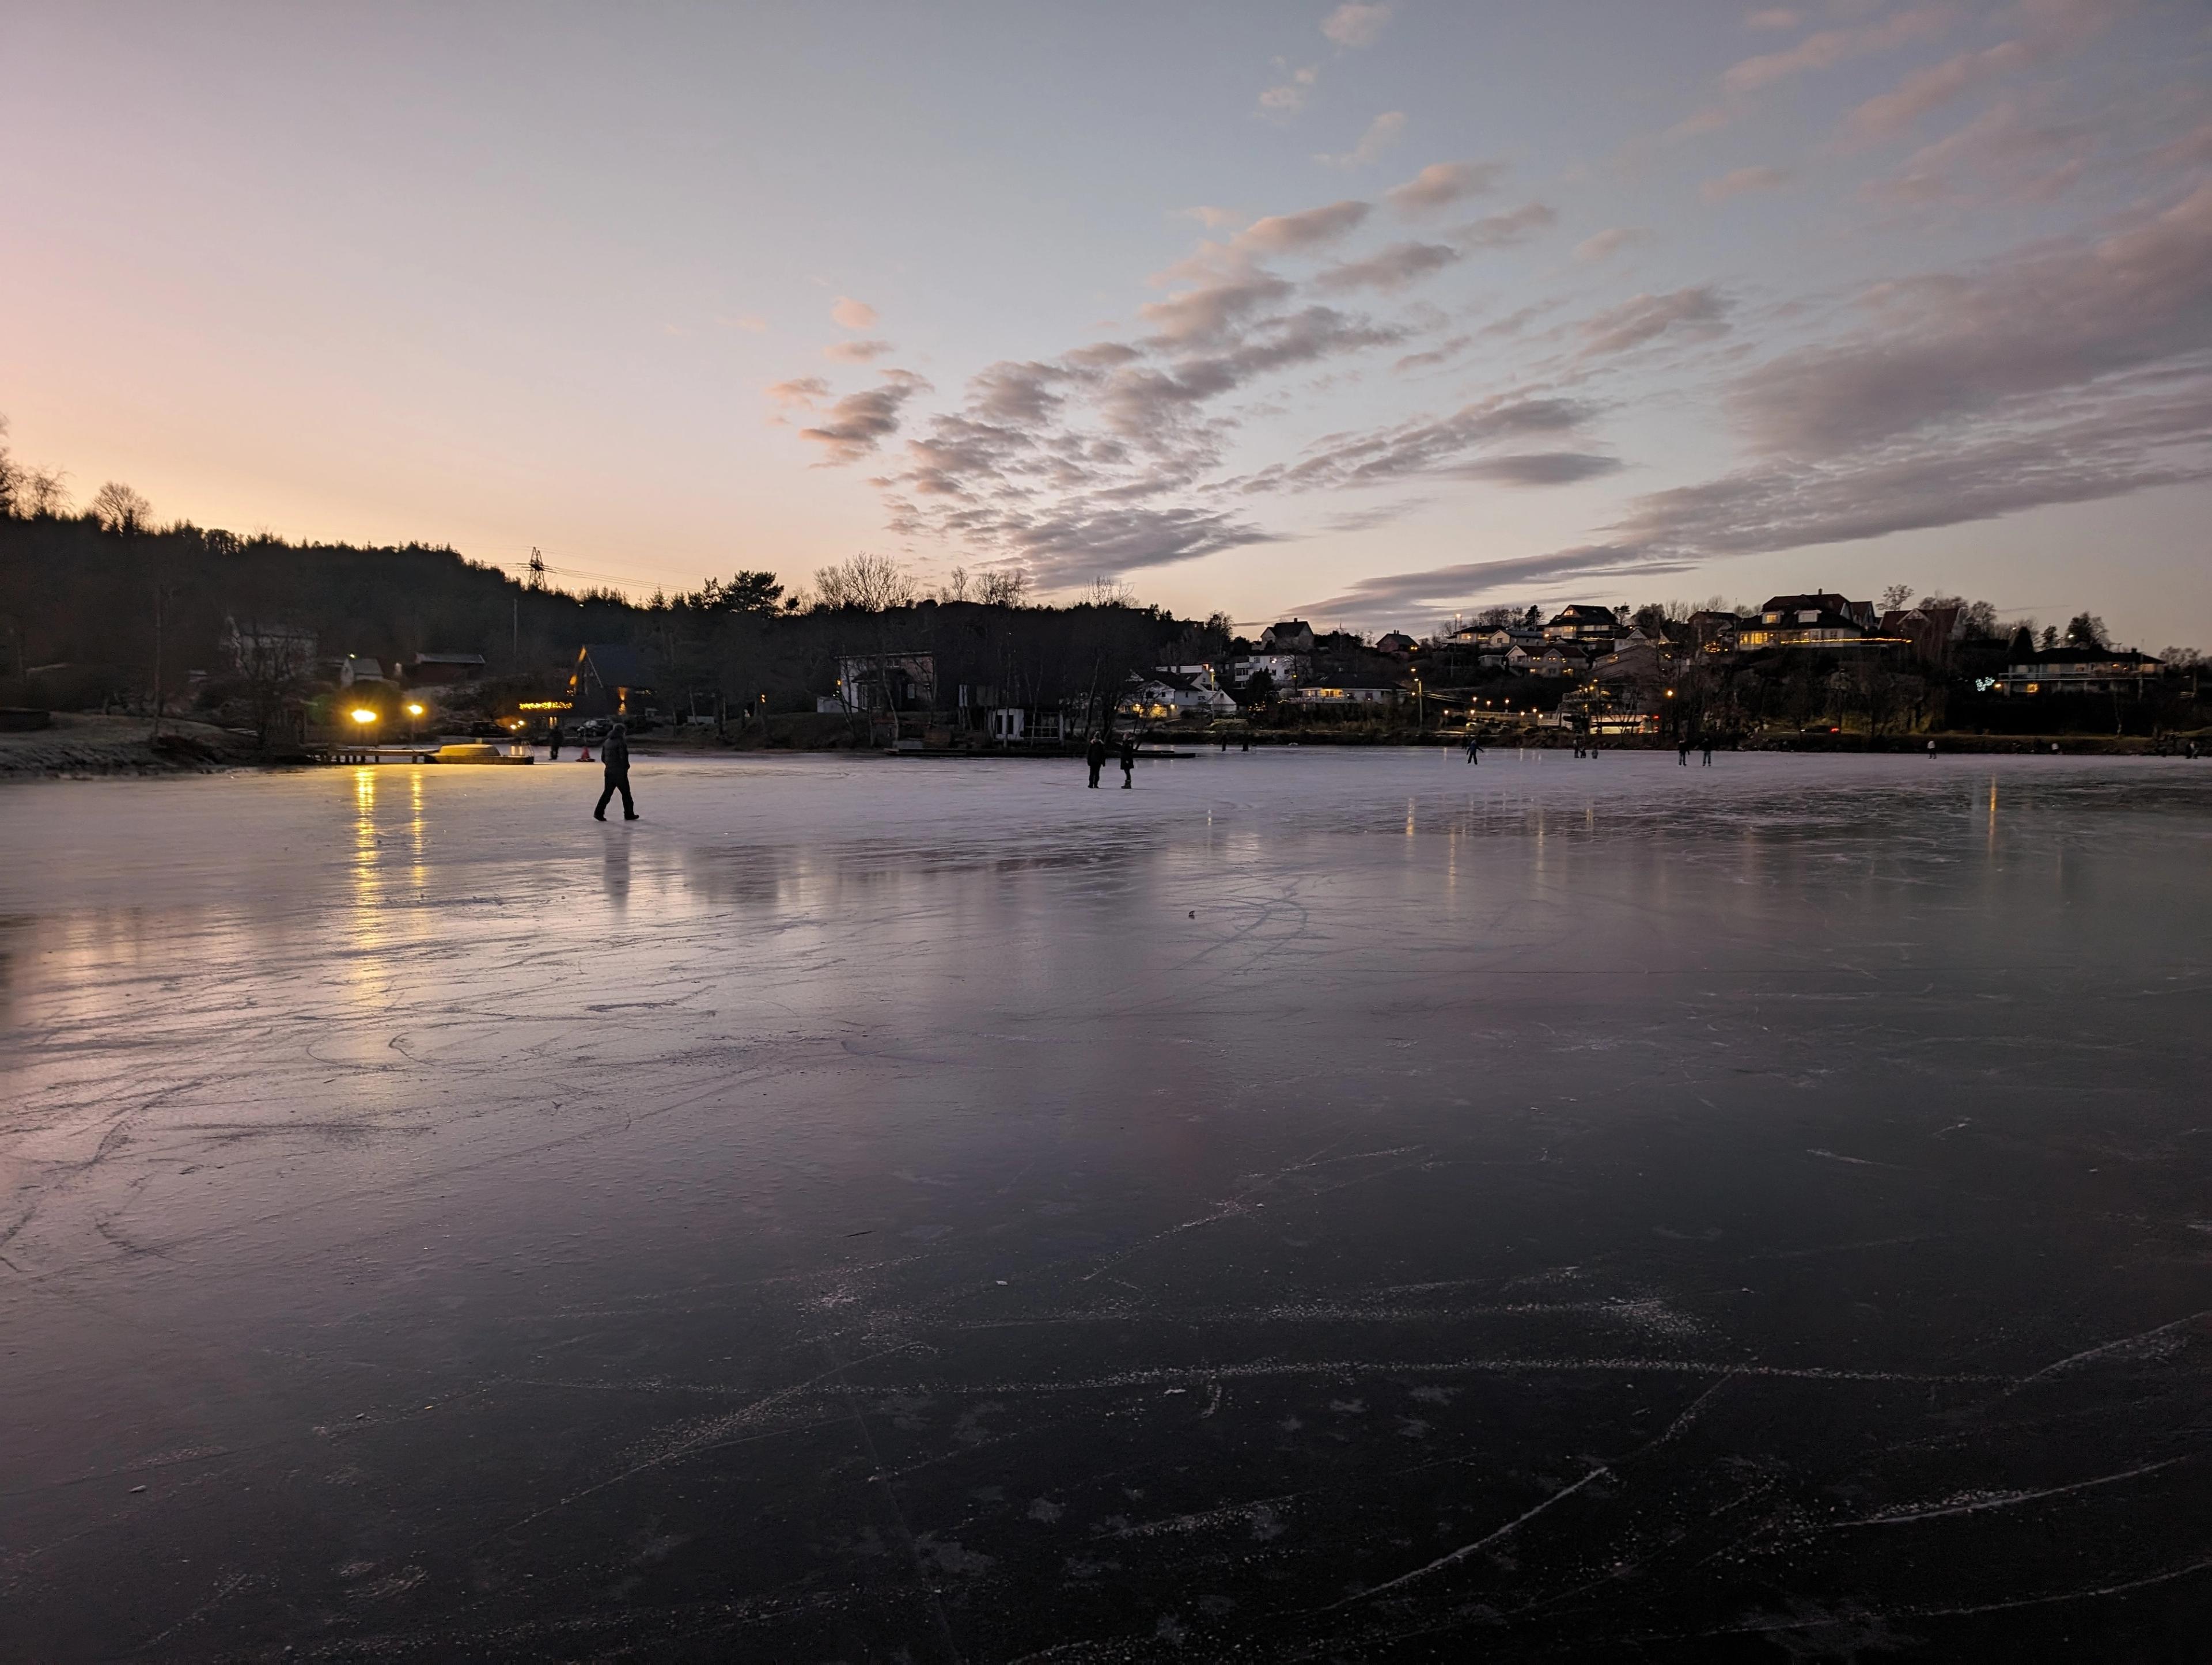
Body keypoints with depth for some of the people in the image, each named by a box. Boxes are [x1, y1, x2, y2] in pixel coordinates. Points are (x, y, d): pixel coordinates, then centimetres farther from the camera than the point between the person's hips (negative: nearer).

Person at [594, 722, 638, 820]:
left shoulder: (607, 742, 10)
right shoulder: (621, 743, -13)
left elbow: (603, 758, 12)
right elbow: (623, 758, -18)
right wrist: (626, 767, -1)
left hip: (609, 771, 7)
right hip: (620, 773, -7)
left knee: (607, 792, 10)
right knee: (626, 793, 5)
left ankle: (599, 813, 2)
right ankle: (629, 814, 12)